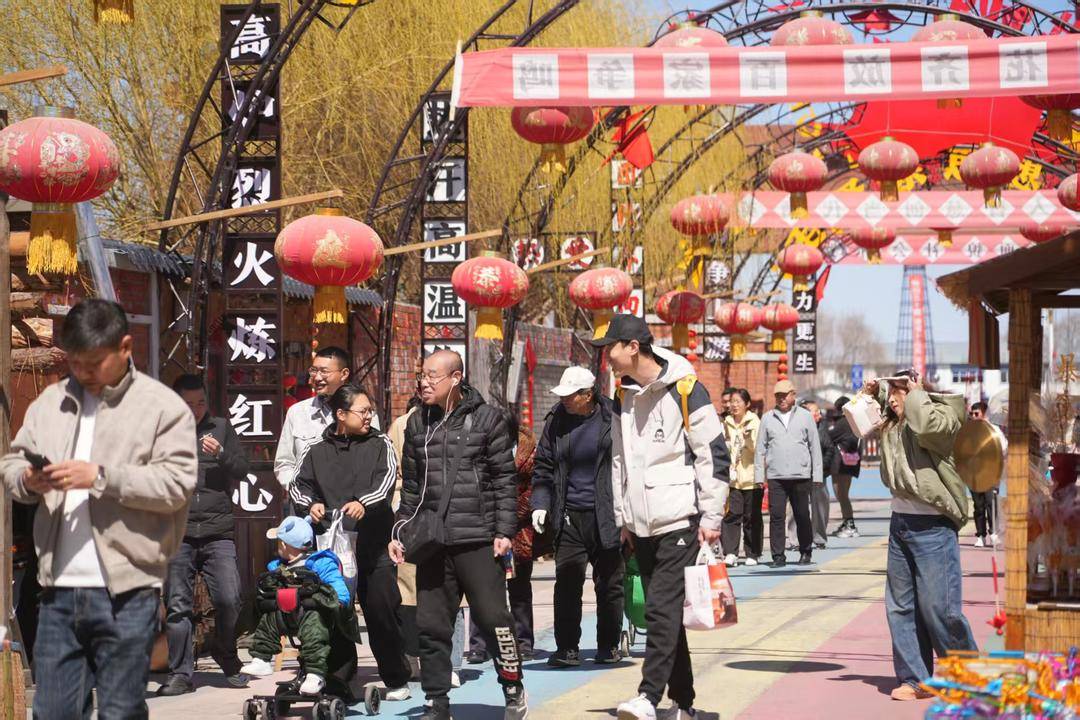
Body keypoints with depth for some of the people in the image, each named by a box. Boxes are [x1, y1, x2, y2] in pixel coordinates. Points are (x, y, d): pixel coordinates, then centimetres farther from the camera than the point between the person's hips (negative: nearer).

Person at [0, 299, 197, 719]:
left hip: (126, 591, -5)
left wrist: (100, 477, -19)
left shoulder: (162, 406, -2)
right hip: (58, 589, 5)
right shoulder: (51, 402, 14)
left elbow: (177, 483, -11)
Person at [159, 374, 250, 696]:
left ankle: (227, 658, 14)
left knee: (229, 599, -10)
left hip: (218, 532, 0)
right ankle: (180, 673, 8)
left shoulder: (221, 428, 12)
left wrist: (221, 453, -8)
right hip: (178, 534, 0)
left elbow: (242, 470, 9)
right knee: (177, 606, -1)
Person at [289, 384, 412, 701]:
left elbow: (387, 478, -6)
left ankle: (396, 680, 9)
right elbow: (298, 485, 14)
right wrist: (310, 504, -8)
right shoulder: (318, 452, 14)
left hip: (374, 545, -2)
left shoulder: (379, 445, 9)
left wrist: (364, 502, -24)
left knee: (382, 611, -4)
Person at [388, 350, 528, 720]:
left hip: (478, 540, -4)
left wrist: (504, 530, -6)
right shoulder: (417, 424, 13)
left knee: (492, 617, -4)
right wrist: (400, 532, 12)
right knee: (430, 624, 4)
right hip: (431, 541, 4)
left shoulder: (486, 418, 0)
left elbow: (504, 479, 0)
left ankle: (514, 690, 15)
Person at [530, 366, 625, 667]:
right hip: (569, 518, 2)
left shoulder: (612, 418, -4)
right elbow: (544, 468, 11)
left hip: (607, 516, -2)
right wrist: (540, 504, -2)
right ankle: (567, 648, 1)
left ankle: (609, 645, 20)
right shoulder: (556, 421, 6)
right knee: (566, 583, -4)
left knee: (609, 583, 8)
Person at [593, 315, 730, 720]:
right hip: (642, 526, 7)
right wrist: (622, 517, 17)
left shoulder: (684, 389, -10)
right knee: (662, 612, 9)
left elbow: (714, 455, -10)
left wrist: (711, 518, -11)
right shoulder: (623, 396, 12)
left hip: (680, 520, -7)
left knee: (662, 608, -15)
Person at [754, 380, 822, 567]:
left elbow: (815, 447, 7)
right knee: (776, 515, -5)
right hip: (775, 476, 0)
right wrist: (759, 475, 2)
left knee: (802, 515, 5)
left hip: (800, 476, 0)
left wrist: (817, 475, 2)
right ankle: (778, 555, -1)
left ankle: (806, 552, 19)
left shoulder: (805, 416, 7)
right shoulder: (767, 418, 8)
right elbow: (760, 449, 9)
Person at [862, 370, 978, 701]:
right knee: (900, 605, 7)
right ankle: (914, 679, 12)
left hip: (932, 526, -8)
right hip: (900, 522, 8)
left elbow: (925, 426, -30)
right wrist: (872, 394, 15)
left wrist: (915, 392, -14)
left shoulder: (942, 415, -7)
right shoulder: (891, 424, 13)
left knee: (939, 606, -8)